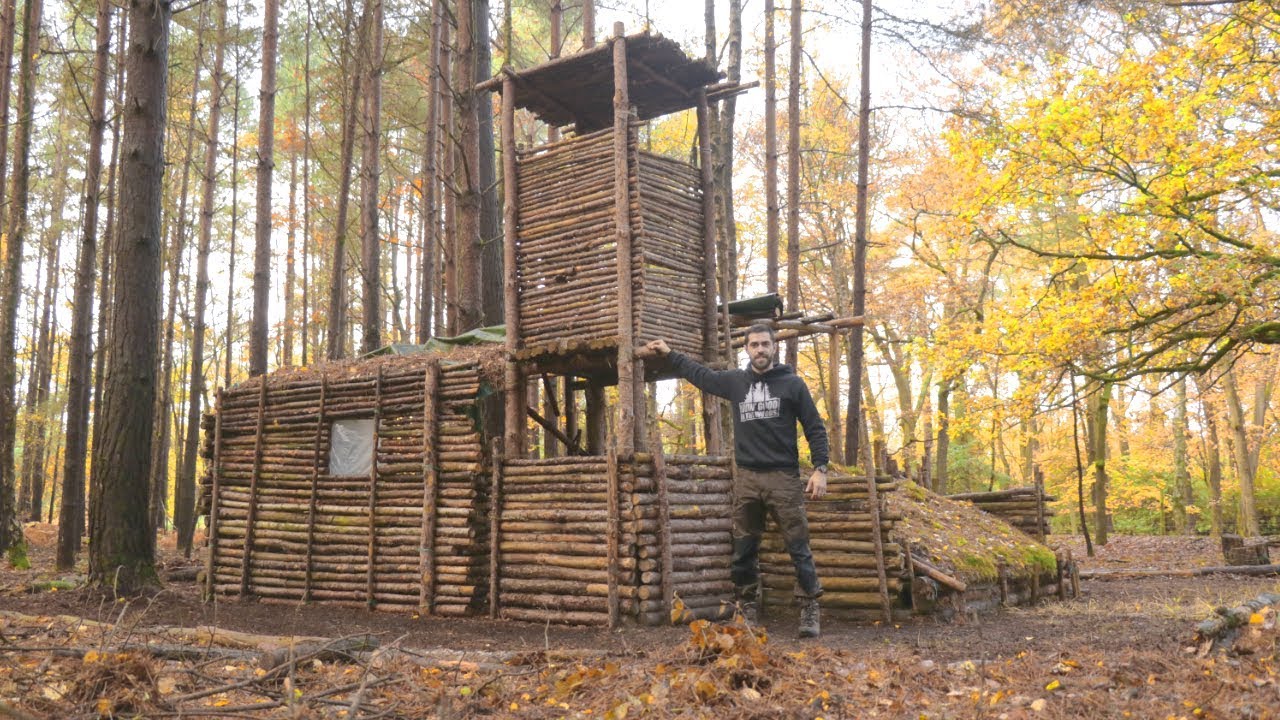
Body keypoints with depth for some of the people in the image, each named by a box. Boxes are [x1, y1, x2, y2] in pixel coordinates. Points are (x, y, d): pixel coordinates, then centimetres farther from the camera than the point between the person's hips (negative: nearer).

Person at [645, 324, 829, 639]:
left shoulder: (792, 384, 1)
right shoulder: (735, 381, 10)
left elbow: (815, 429, 2)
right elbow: (700, 374, 27)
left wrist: (820, 469, -6)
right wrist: (669, 354, 32)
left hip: (783, 478, -3)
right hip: (746, 478, 3)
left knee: (799, 548, -3)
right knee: (744, 551, 7)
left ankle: (809, 610, 5)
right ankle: (747, 610, 17)